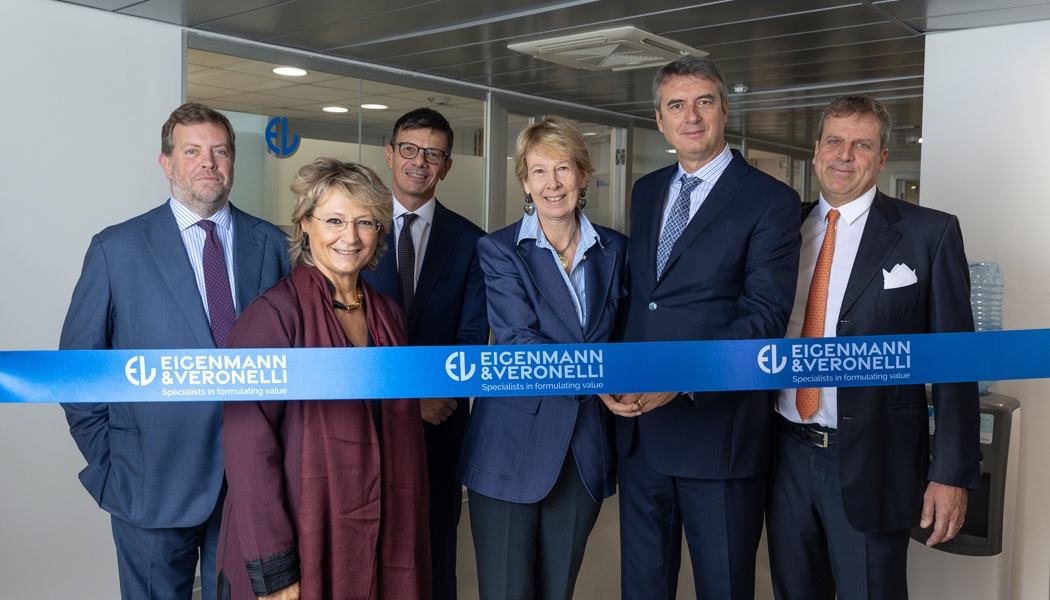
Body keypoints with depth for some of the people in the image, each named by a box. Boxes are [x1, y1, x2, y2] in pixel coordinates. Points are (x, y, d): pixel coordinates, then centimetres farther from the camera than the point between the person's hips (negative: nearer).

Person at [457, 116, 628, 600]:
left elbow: (619, 335, 13)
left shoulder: (614, 249, 7)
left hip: (587, 450, 3)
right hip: (513, 449, -3)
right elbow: (519, 340, -14)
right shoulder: (499, 249, -4)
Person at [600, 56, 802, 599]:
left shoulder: (770, 201, -7)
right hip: (639, 425, 6)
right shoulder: (646, 192, 12)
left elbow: (765, 315, -15)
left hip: (719, 427, -5)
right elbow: (634, 294, 13)